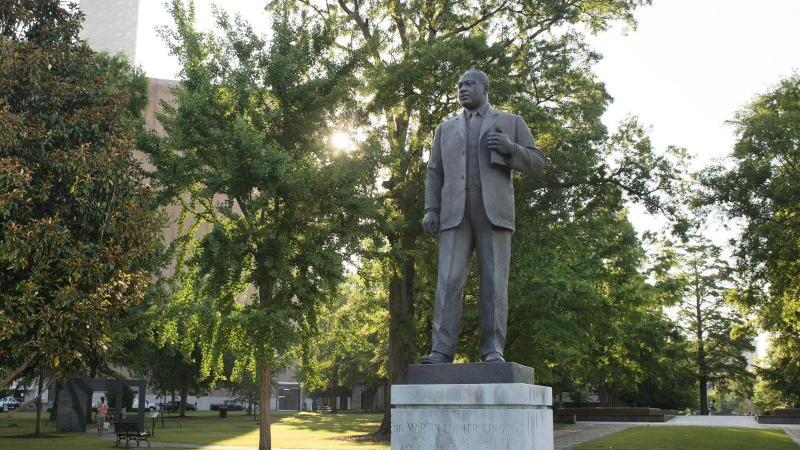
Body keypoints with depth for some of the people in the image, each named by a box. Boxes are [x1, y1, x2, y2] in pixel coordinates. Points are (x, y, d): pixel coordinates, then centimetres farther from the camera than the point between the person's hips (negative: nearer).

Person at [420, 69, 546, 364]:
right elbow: (435, 174, 17)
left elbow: (536, 165, 9)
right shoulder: (446, 128, 23)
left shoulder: (511, 123, 15)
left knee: (493, 281, -8)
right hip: (456, 212, 2)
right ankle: (441, 352, -14)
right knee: (449, 281, -10)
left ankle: (492, 351, -8)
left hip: (494, 211, -2)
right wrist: (431, 210, 1)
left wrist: (510, 148, -11)